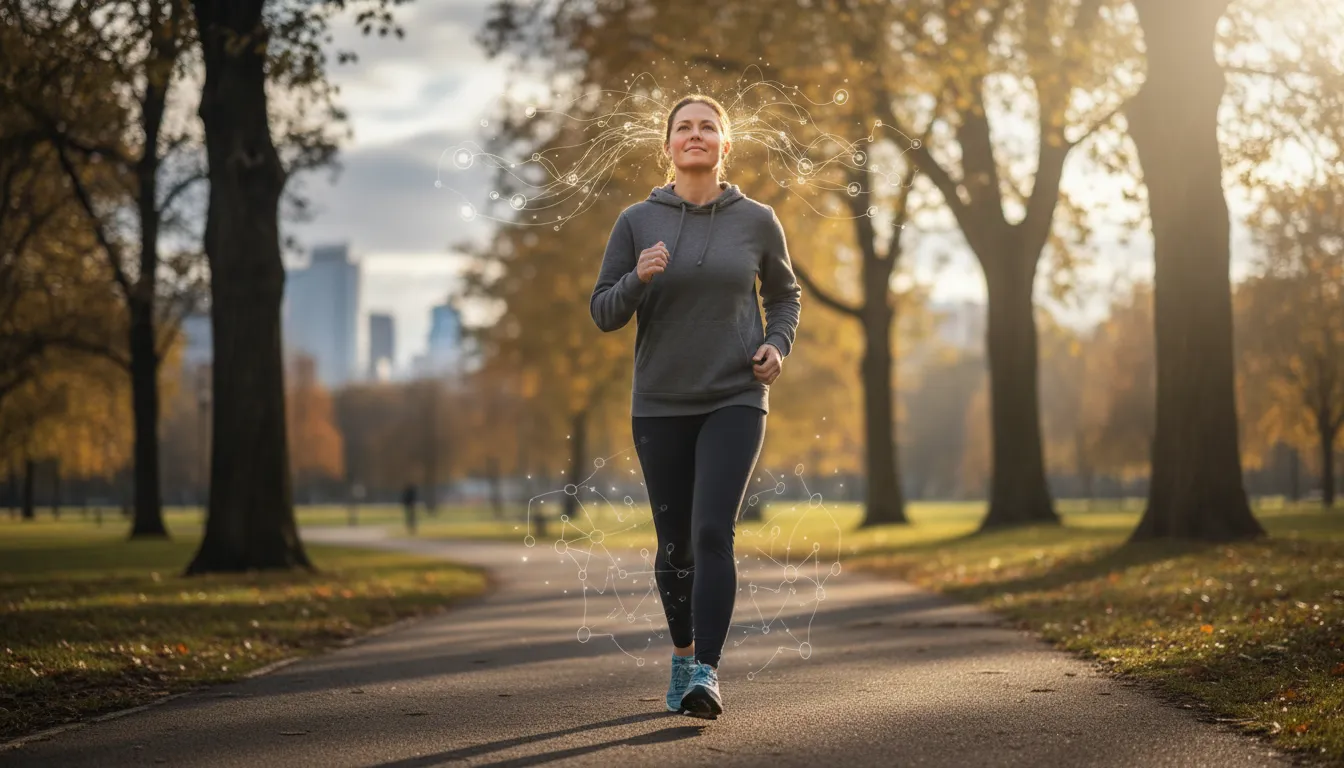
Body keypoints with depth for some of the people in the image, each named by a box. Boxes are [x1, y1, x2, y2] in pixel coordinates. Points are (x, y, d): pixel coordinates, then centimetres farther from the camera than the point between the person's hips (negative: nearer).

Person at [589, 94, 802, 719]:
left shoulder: (757, 221, 2)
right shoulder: (637, 221, 0)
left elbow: (784, 295, 17)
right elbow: (603, 312, 1)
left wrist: (778, 345, -2)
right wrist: (639, 279, -18)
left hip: (735, 399, -1)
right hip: (659, 404, 1)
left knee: (713, 531, -17)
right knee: (674, 543, 9)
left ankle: (706, 673, -18)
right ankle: (682, 655, 30)